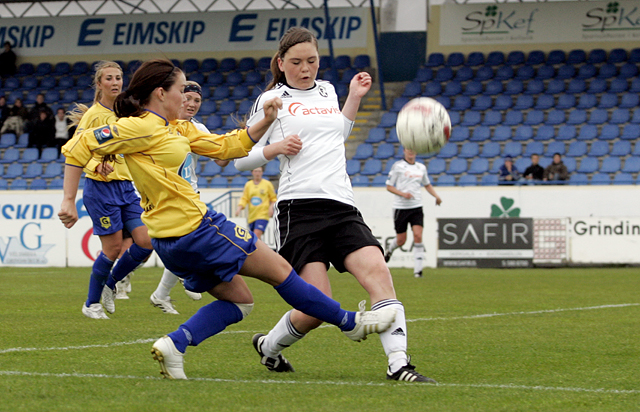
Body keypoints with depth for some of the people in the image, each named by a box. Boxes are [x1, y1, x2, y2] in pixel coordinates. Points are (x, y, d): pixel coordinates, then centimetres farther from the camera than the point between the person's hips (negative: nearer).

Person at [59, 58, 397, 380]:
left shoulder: (176, 129, 14)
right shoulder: (141, 127, -14)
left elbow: (226, 146, 19)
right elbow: (80, 146, -15)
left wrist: (265, 122, 7)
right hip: (195, 229, -10)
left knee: (238, 301, 16)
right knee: (279, 269, 4)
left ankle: (174, 345, -2)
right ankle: (349, 323, 17)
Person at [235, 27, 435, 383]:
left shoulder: (327, 91, 22)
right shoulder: (271, 100, 6)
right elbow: (240, 158, 7)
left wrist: (354, 99, 28)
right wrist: (275, 148, -10)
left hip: (342, 206, 5)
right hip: (300, 207, -5)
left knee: (377, 271, -21)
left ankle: (399, 364, -26)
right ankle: (268, 346, 18)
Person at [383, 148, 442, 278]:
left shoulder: (421, 168, 10)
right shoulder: (397, 166, -3)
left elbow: (427, 184, 25)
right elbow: (389, 186, -3)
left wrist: (436, 196, 9)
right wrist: (402, 193, -18)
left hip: (416, 207, 3)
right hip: (400, 207, -3)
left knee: (418, 237, -14)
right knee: (401, 240, 4)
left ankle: (418, 269, -10)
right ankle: (390, 249, 40)